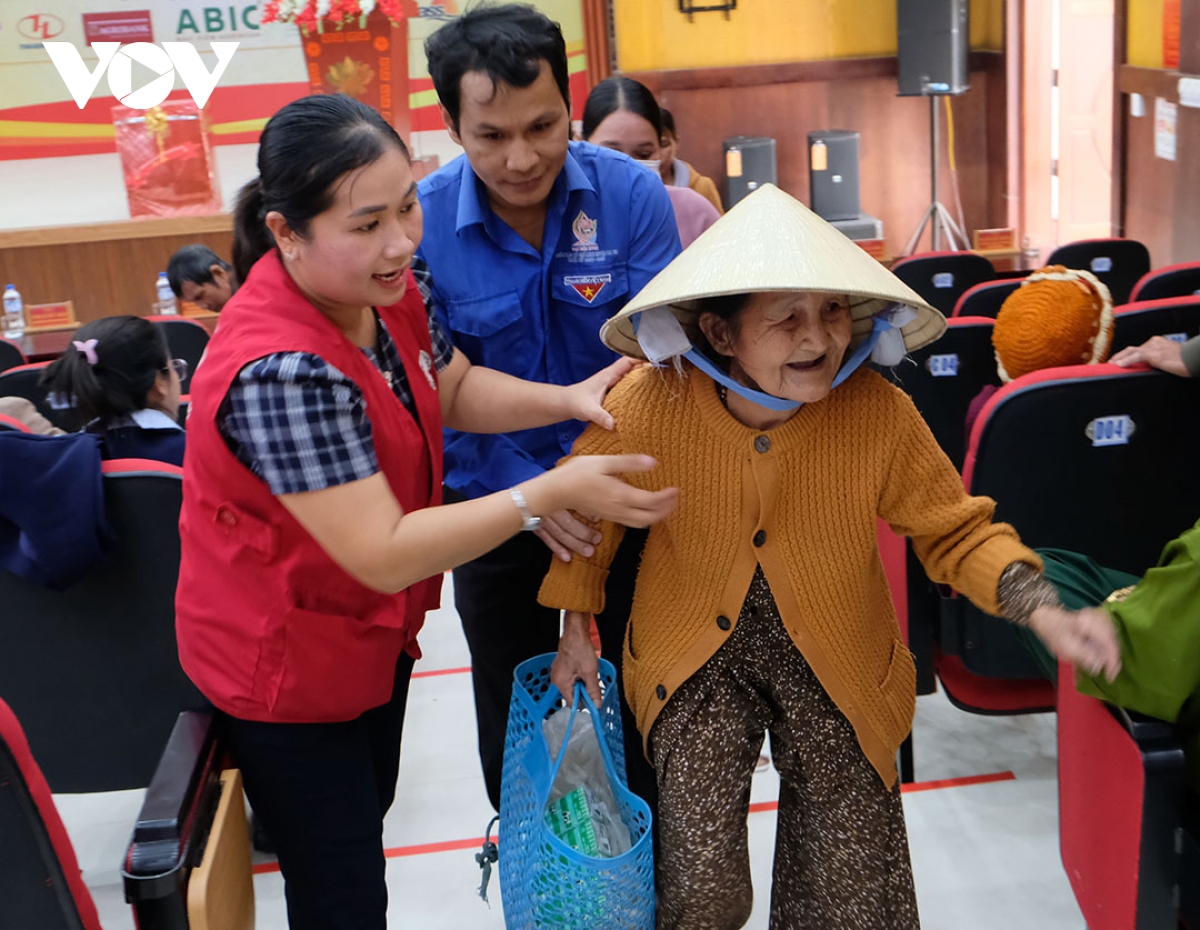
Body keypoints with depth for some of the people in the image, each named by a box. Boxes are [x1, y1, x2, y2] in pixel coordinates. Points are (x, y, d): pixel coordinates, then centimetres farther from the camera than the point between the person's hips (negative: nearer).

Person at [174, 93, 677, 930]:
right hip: (287, 665, -8)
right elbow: (385, 555, -35)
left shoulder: (387, 287, -12)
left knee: (369, 818, 29)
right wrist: (553, 493, -35)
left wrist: (567, 399, -14)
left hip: (373, 630, 8)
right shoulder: (280, 371, -37)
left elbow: (454, 391, 4)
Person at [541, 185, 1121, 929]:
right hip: (697, 652, -1)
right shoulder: (651, 406, -21)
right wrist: (577, 627, 6)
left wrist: (1042, 610, -22)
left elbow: (956, 531, -7)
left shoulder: (881, 413, -20)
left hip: (835, 663, 1)